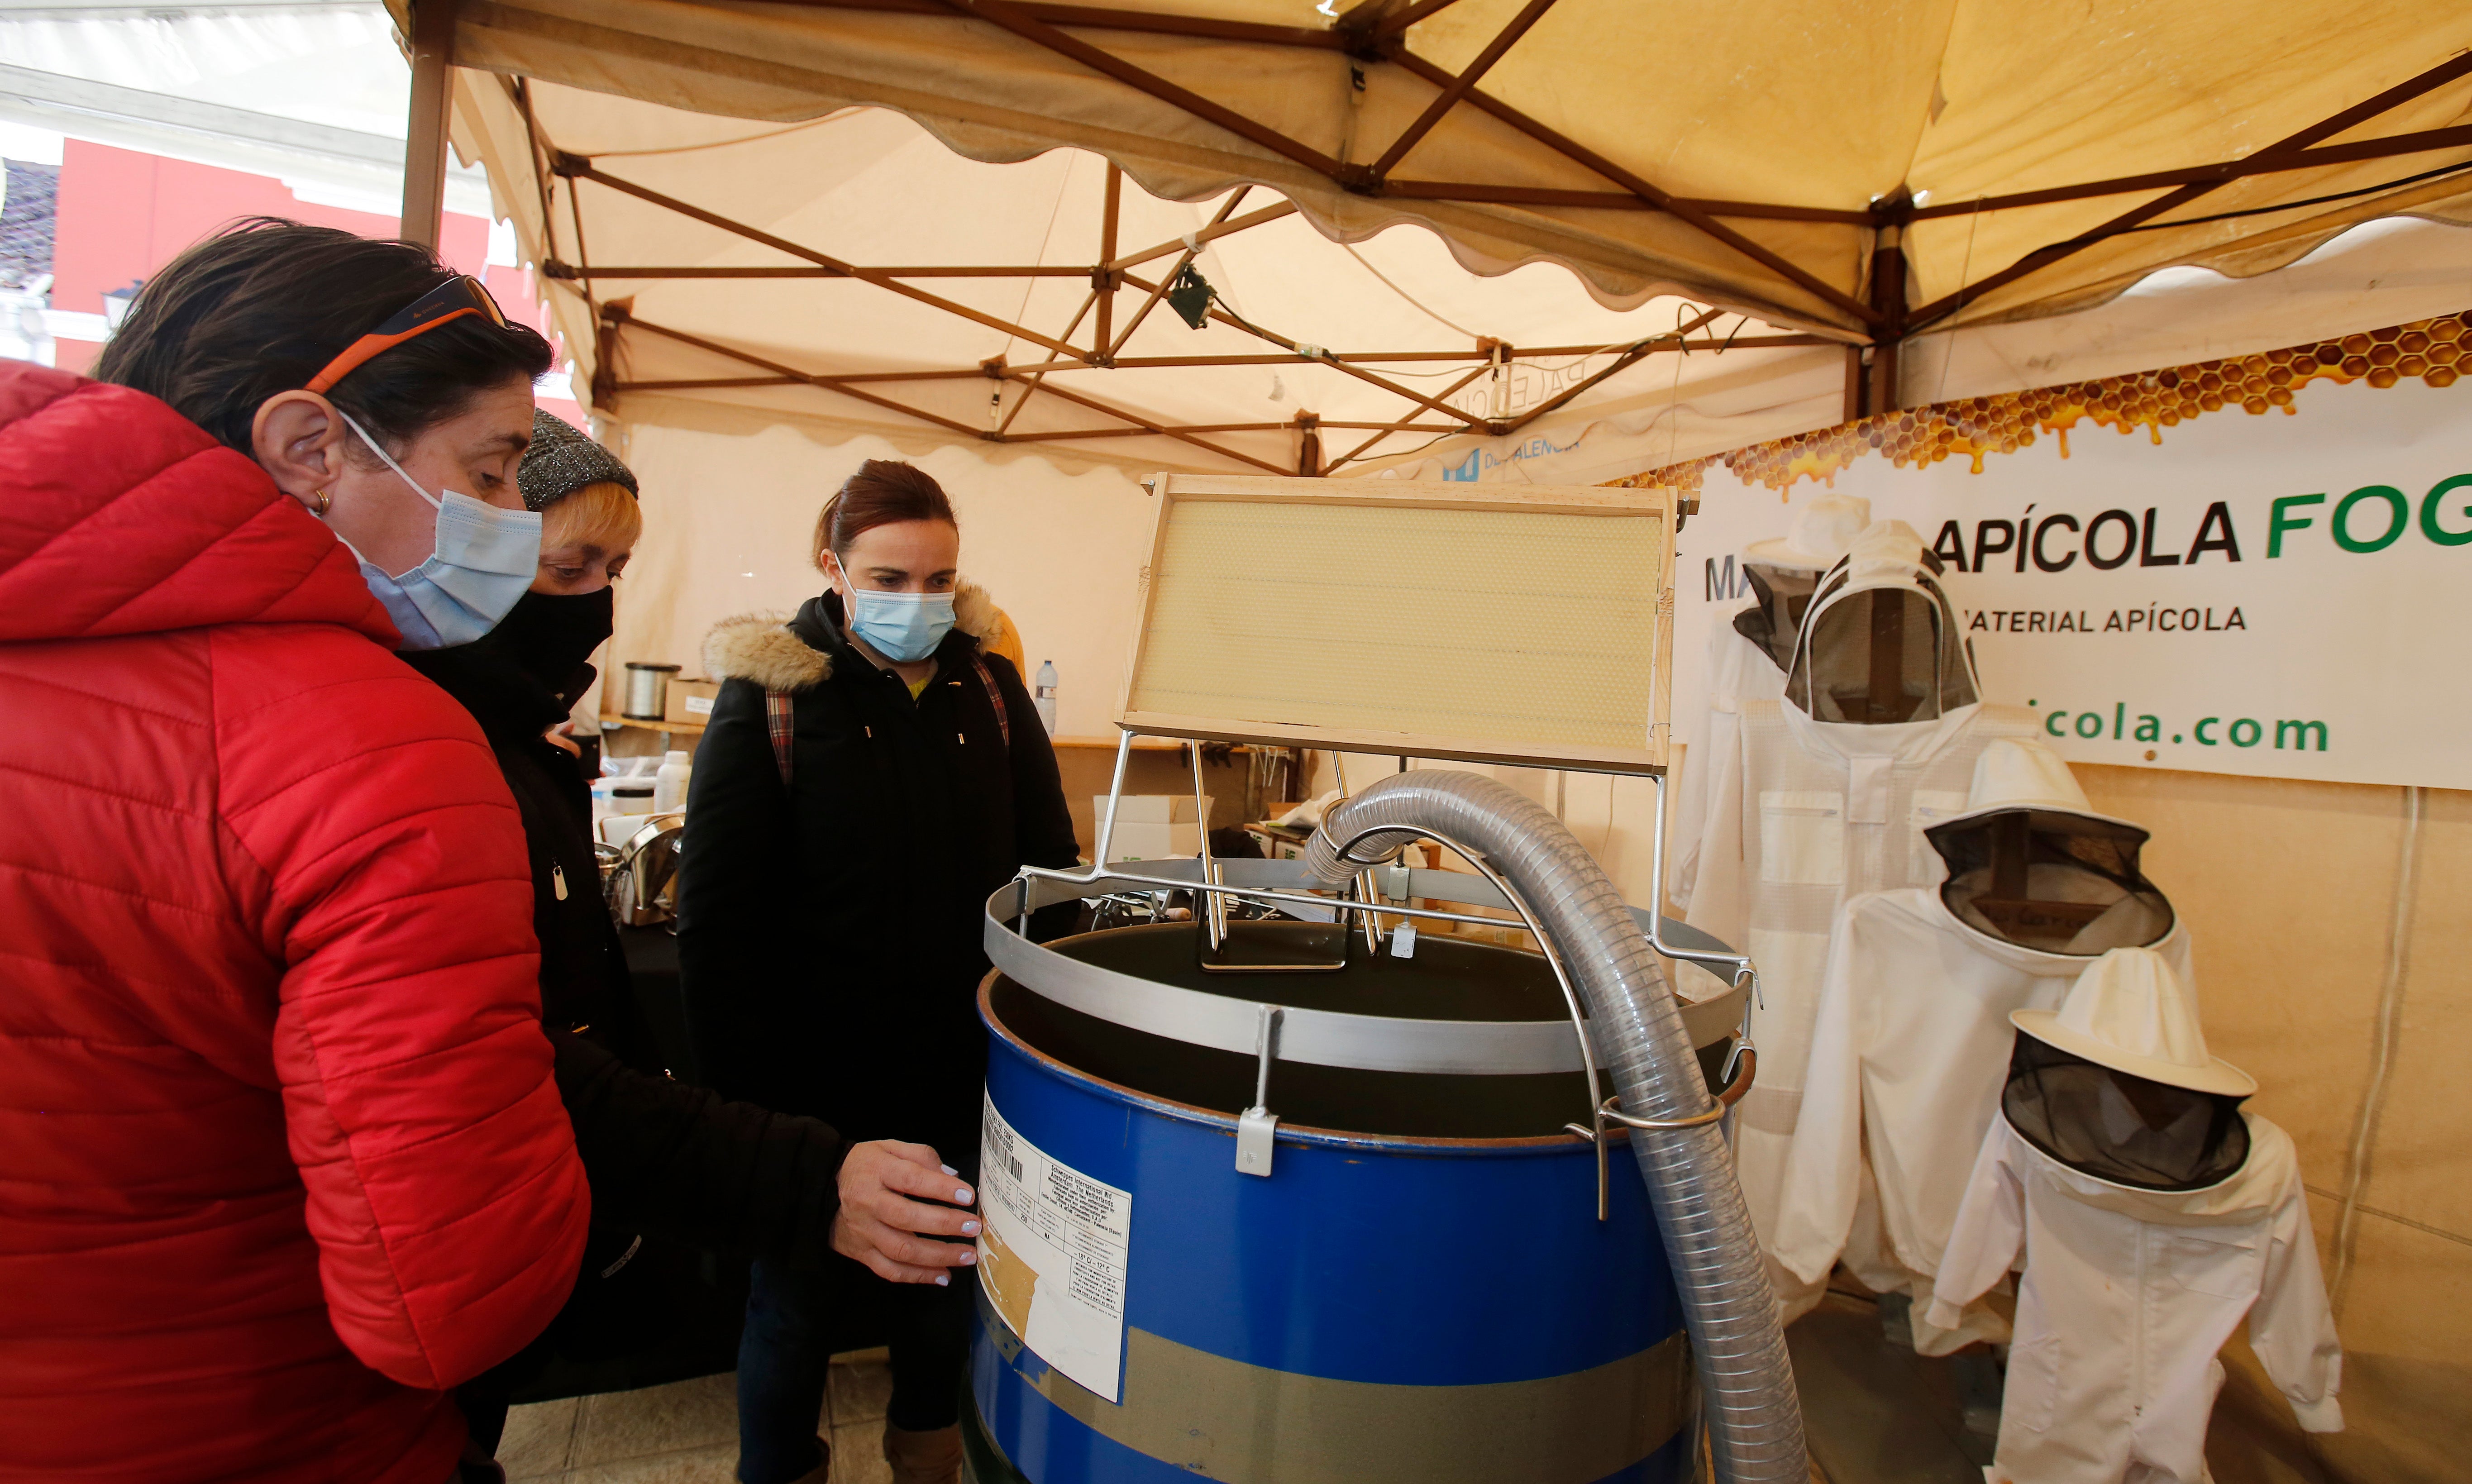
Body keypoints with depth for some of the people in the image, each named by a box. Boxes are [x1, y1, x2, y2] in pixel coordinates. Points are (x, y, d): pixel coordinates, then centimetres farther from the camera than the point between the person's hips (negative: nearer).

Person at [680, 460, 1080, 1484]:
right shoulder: (768, 701, -10)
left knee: (946, 1287, 21)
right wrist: (748, 1095, -10)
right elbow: (716, 924, -9)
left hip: (967, 1078, 3)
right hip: (819, 1088, -3)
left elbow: (1052, 865, 6)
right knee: (796, 1297, 17)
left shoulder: (990, 688, 0)